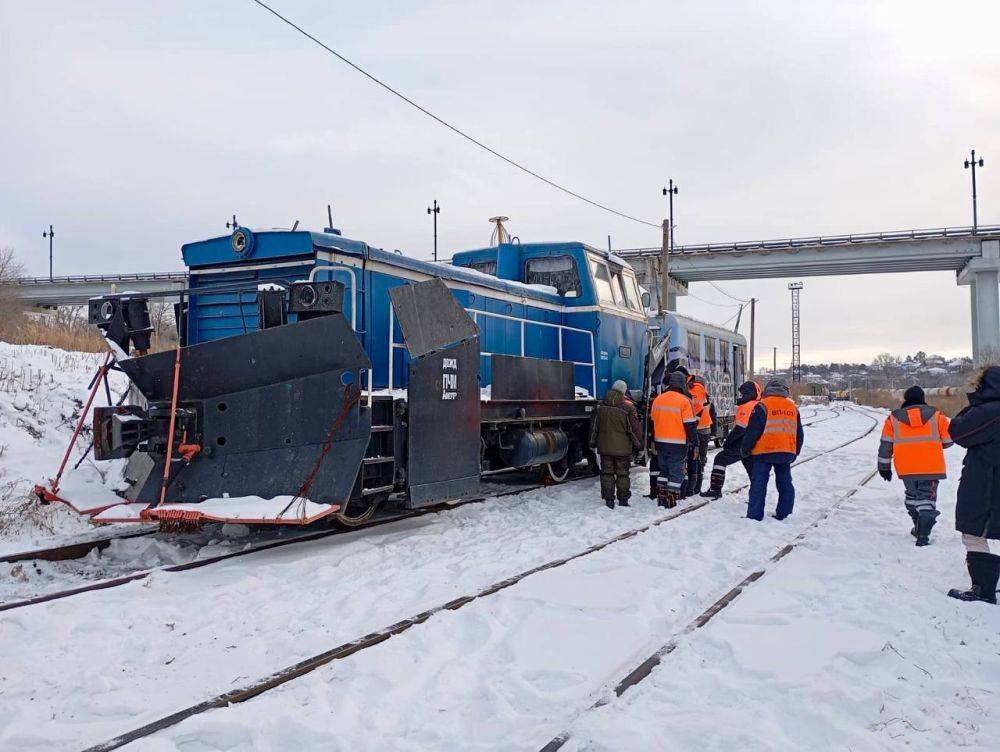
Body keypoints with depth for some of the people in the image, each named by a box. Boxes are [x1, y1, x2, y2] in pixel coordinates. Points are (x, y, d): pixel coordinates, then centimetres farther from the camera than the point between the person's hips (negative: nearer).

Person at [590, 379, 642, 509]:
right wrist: (637, 444, 4)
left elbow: (594, 426, 9)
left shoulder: (601, 406, 2)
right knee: (622, 474, 7)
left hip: (605, 446, 3)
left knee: (607, 472, 9)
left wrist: (592, 443, 18)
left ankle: (609, 500, 8)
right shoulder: (628, 406, -10)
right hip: (623, 448, -2)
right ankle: (623, 500, 11)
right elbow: (634, 428, -7)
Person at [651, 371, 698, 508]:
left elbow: (652, 421, 15)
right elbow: (690, 424, -11)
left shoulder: (657, 400, 7)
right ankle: (671, 501, 0)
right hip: (678, 444, -5)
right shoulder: (684, 401, -11)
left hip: (660, 442, 5)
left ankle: (661, 498, 17)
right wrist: (694, 441, -2)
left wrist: (653, 441, 24)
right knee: (676, 472, 2)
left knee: (663, 470, 17)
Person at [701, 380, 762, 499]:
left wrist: (728, 440, -11)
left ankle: (715, 490, -8)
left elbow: (740, 428, -20)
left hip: (741, 445, -9)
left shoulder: (748, 406, -15)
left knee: (720, 460, -4)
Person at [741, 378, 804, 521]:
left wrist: (745, 449, 5)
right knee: (785, 484, 16)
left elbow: (753, 430, -9)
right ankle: (784, 515, 19)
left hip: (764, 452, -5)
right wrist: (795, 453, 29)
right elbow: (799, 433, 18)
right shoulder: (793, 406, 12)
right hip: (787, 453, 5)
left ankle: (754, 516, -3)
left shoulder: (762, 405, -6)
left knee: (758, 484, -1)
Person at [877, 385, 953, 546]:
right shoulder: (936, 415, 2)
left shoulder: (894, 418, 4)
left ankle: (919, 529, 30)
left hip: (906, 468, 2)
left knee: (912, 495, 21)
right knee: (927, 497, 3)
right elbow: (948, 441, 7)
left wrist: (884, 466, 13)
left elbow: (885, 445, 4)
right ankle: (922, 535, -7)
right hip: (931, 466, -1)